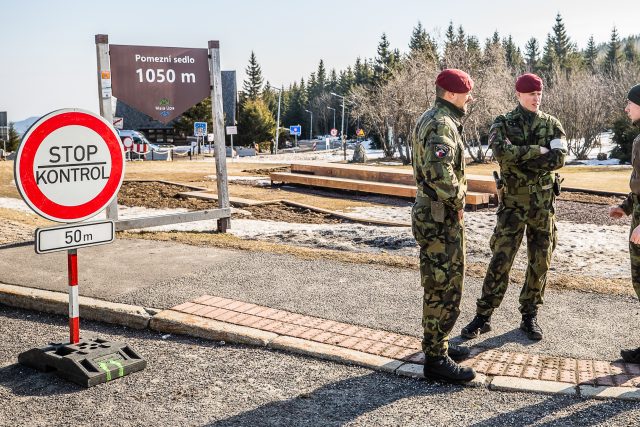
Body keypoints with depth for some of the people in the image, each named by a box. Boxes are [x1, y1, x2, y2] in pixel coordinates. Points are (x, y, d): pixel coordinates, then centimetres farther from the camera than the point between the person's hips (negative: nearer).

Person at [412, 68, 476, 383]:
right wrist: (458, 198, -16)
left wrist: (454, 197, 12)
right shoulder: (442, 124, -18)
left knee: (439, 286, 20)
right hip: (441, 218, -11)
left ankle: (437, 343, 33)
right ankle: (436, 359, 6)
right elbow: (439, 171, -33)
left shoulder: (429, 119, 15)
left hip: (431, 214, 11)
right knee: (444, 289, -3)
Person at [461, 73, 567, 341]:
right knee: (500, 261, -3)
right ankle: (483, 317, 5)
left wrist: (520, 160, -16)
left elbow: (559, 158, -11)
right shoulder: (503, 125, -1)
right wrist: (538, 150, -17)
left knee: (540, 263, 7)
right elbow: (502, 153, -22)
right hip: (513, 202, -3)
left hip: (543, 203, 3)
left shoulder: (552, 125, 5)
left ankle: (529, 317, 20)